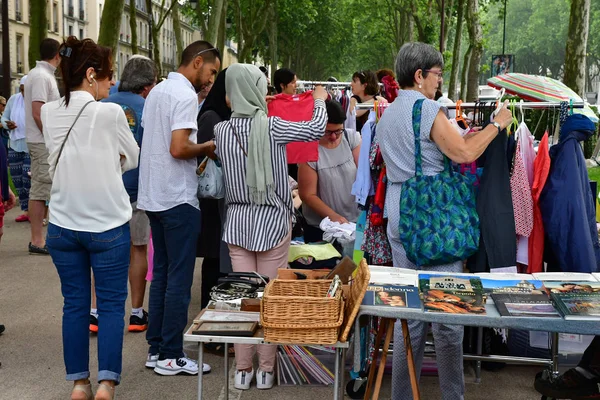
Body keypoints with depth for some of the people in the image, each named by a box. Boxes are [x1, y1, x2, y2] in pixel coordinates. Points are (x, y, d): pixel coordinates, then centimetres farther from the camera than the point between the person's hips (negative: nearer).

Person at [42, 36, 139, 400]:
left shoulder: (49, 113, 1)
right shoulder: (110, 113, -14)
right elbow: (132, 158, 0)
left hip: (63, 224, 4)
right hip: (108, 224, -4)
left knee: (75, 305, 12)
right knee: (112, 305, 5)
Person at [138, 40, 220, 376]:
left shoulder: (157, 91, 14)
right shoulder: (186, 95, -14)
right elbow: (178, 148, -24)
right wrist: (207, 148, -7)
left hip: (154, 196, 9)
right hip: (179, 198, -9)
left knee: (161, 274, 14)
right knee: (179, 279, -2)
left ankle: (156, 348, 19)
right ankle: (171, 356, 3)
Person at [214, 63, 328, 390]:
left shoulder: (221, 131, -2)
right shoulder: (271, 127, -13)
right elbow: (316, 130, -1)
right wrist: (319, 101, 17)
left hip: (238, 221, 4)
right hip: (272, 221, -4)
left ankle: (243, 370, 13)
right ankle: (266, 369, 12)